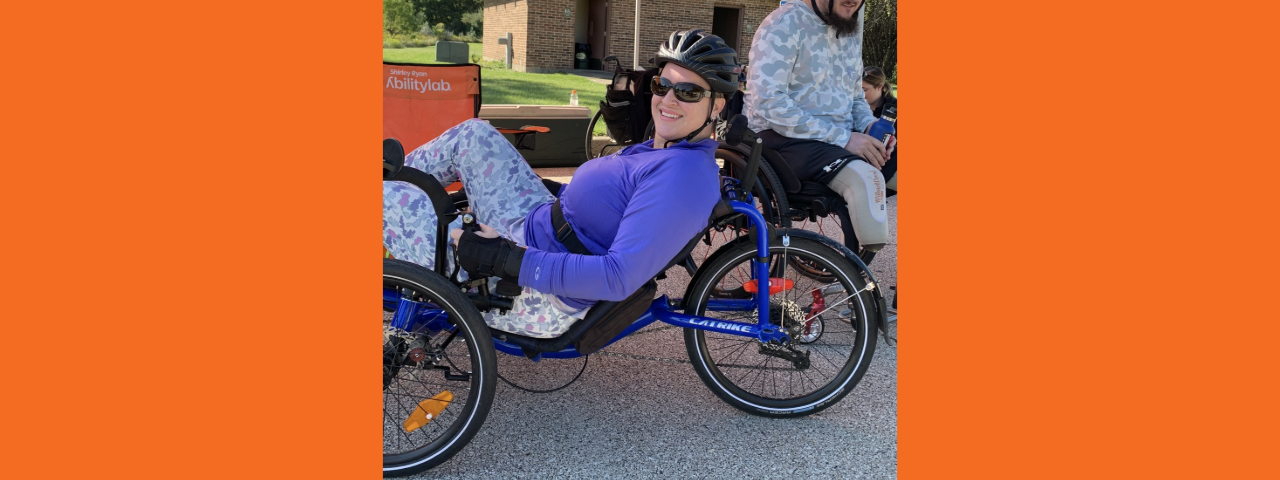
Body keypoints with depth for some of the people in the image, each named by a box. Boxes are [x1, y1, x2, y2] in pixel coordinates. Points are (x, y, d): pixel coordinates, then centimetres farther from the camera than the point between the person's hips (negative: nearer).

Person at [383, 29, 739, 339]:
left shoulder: (685, 175, -26)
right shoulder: (659, 148, 4)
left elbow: (619, 279, -33)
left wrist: (500, 260, -30)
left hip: (536, 303, -9)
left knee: (390, 197, -10)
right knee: (473, 133, 15)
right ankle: (399, 174, 33)